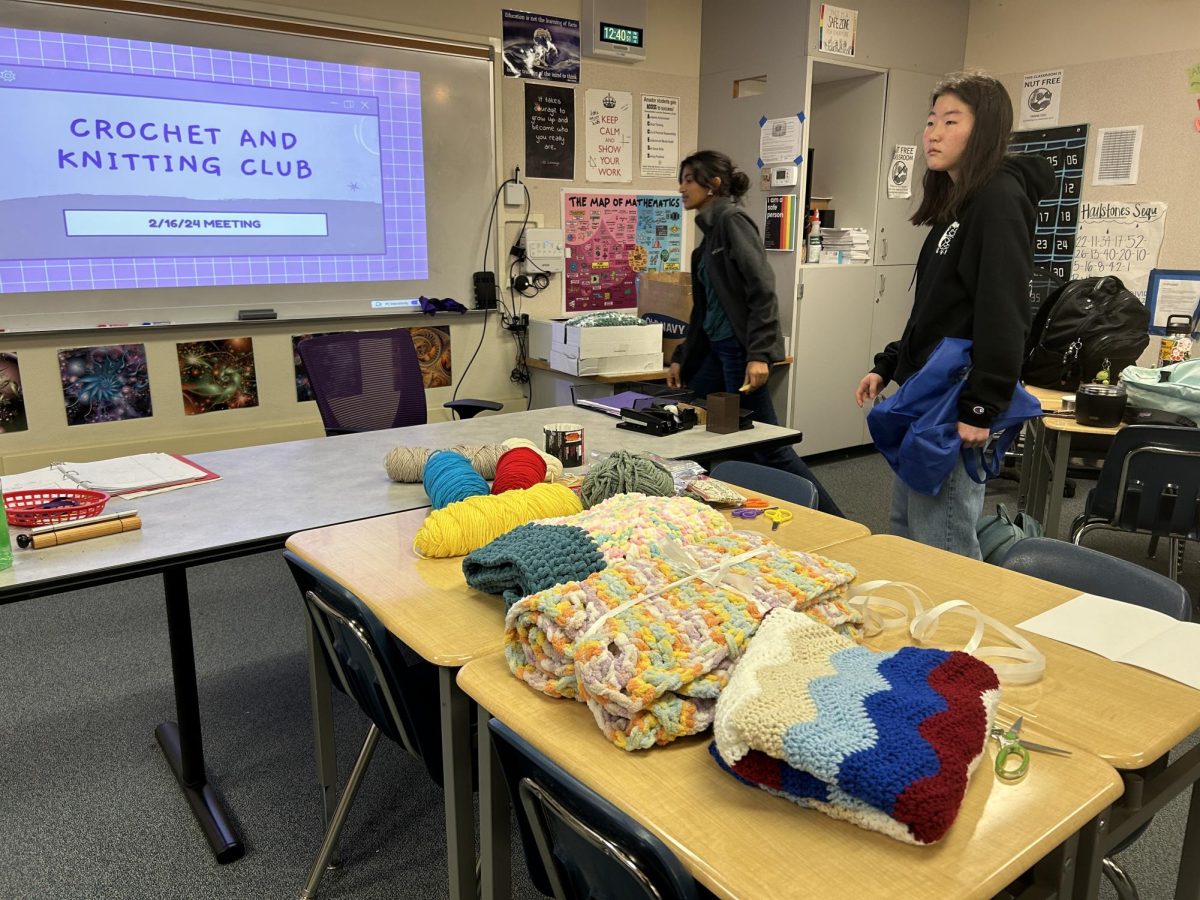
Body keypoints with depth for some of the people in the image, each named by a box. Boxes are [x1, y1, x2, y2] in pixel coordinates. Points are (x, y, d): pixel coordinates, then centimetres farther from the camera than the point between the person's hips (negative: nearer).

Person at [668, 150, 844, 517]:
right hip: (717, 349, 10)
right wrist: (681, 359, 24)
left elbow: (762, 290, -18)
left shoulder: (732, 221, -8)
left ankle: (833, 521, 7)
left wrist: (759, 355, -25)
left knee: (767, 446, -4)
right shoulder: (709, 232, 18)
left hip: (740, 349, -10)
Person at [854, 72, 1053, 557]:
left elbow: (1003, 314, -21)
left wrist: (979, 409, -23)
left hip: (956, 406, -10)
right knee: (904, 530, 17)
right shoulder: (957, 204, 17)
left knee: (941, 544, -5)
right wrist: (887, 366, 17)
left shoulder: (1000, 199, -12)